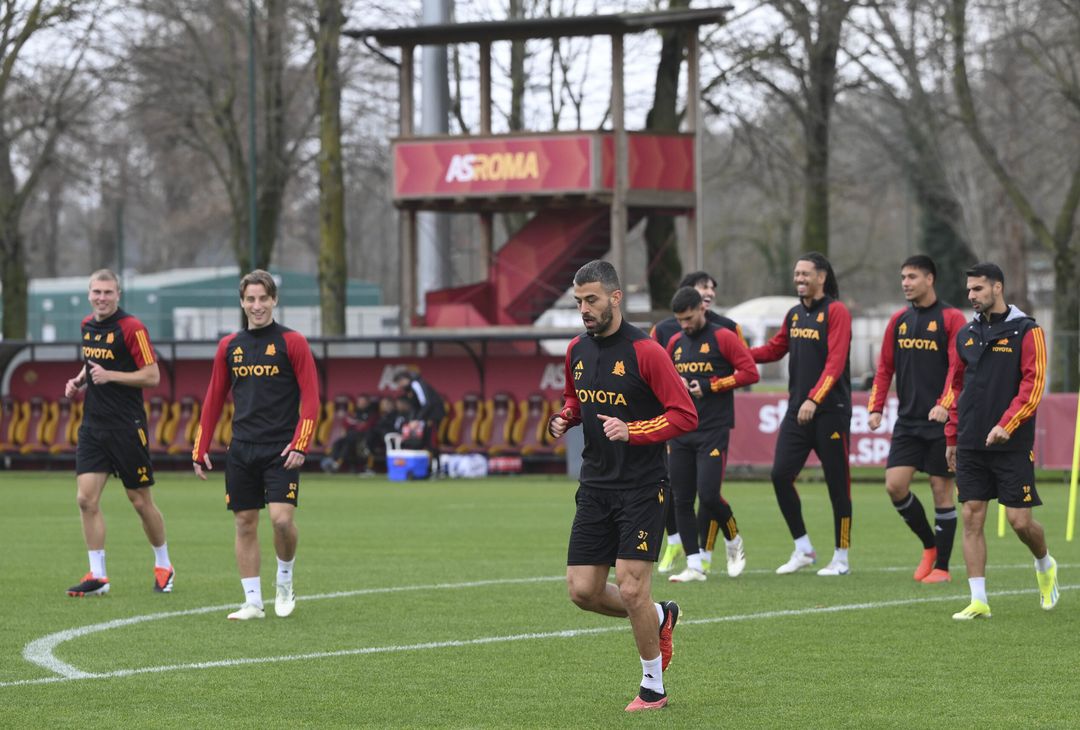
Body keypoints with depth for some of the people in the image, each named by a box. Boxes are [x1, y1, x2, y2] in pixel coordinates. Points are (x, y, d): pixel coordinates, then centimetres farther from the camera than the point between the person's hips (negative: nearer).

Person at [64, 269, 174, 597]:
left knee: (141, 501, 3)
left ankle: (164, 566, 23)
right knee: (86, 498, -5)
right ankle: (97, 576, 0)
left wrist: (110, 375, -21)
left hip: (126, 427, -6)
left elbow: (152, 376, -13)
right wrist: (80, 380, 7)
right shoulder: (87, 326, 11)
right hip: (92, 426, 6)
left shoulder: (132, 328, -11)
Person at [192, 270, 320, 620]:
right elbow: (213, 400, 15)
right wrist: (201, 449, 10)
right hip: (241, 451, 4)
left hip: (280, 451, -4)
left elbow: (310, 398, -5)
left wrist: (300, 445, -14)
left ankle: (285, 579, 10)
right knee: (245, 524, 3)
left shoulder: (292, 342, -2)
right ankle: (253, 602, 10)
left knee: (282, 518, -16)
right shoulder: (229, 346, 10)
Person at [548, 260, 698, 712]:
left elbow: (685, 416, -13)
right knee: (583, 591, 1)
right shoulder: (577, 350, 8)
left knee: (630, 589, -10)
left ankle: (653, 687, 9)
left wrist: (632, 432, -25)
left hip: (642, 488, -6)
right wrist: (564, 418, 4)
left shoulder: (645, 351, -12)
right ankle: (659, 618, 28)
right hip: (595, 486, 6)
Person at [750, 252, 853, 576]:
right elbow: (775, 349, 25)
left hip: (830, 411, -7)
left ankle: (841, 558, 9)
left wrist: (814, 398, -25)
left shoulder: (836, 312, -8)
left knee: (837, 483, 0)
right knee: (780, 475, -2)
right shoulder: (794, 315, 13)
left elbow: (835, 362, -17)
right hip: (797, 411, 7)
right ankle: (803, 549, 10)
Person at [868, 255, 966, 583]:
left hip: (941, 421, -5)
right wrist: (875, 407, 2)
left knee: (941, 491, -1)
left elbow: (958, 368, -13)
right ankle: (930, 546, 16)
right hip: (908, 421, 5)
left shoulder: (951, 318, -5)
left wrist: (945, 405, -26)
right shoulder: (899, 321, 11)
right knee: (895, 485, -5)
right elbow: (885, 368, 14)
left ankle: (942, 566, 8)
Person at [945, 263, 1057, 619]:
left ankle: (1045, 565, 28)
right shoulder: (966, 335, 11)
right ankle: (978, 600, 0)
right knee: (972, 518, -2)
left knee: (1019, 520, -4)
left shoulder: (1026, 331, -5)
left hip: (1013, 444, -5)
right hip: (971, 444, 5)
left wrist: (1006, 425, -21)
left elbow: (1033, 385, -11)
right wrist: (952, 437, 15)